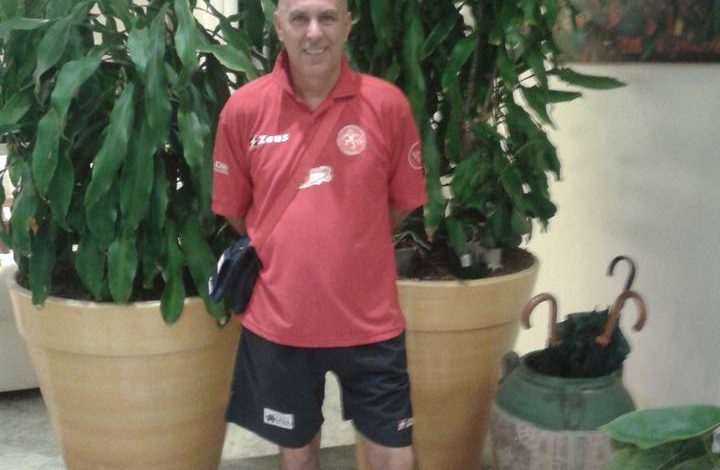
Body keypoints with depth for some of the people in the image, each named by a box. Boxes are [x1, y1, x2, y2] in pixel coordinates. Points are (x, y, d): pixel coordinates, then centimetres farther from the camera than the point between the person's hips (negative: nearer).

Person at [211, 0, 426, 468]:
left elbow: (403, 201, 5)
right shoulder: (243, 109, -7)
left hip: (369, 319, 0)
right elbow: (233, 209, 6)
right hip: (279, 320, 1)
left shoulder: (388, 103, -8)